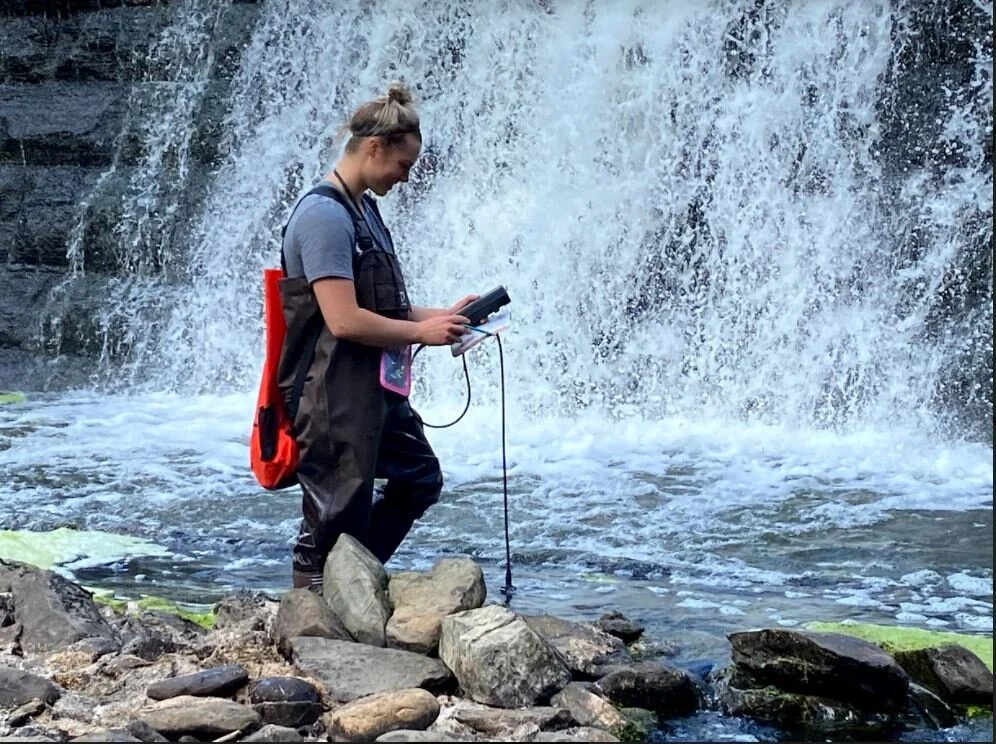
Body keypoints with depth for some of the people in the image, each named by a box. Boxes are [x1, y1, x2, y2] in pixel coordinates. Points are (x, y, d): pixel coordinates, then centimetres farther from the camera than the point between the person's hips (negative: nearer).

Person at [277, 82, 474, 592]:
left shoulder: (364, 208, 13)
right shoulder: (324, 215, -19)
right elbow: (345, 320, -25)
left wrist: (441, 315, 7)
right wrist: (421, 332, -14)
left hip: (375, 387, 11)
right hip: (334, 394, -11)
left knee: (420, 478, 21)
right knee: (336, 518, -1)